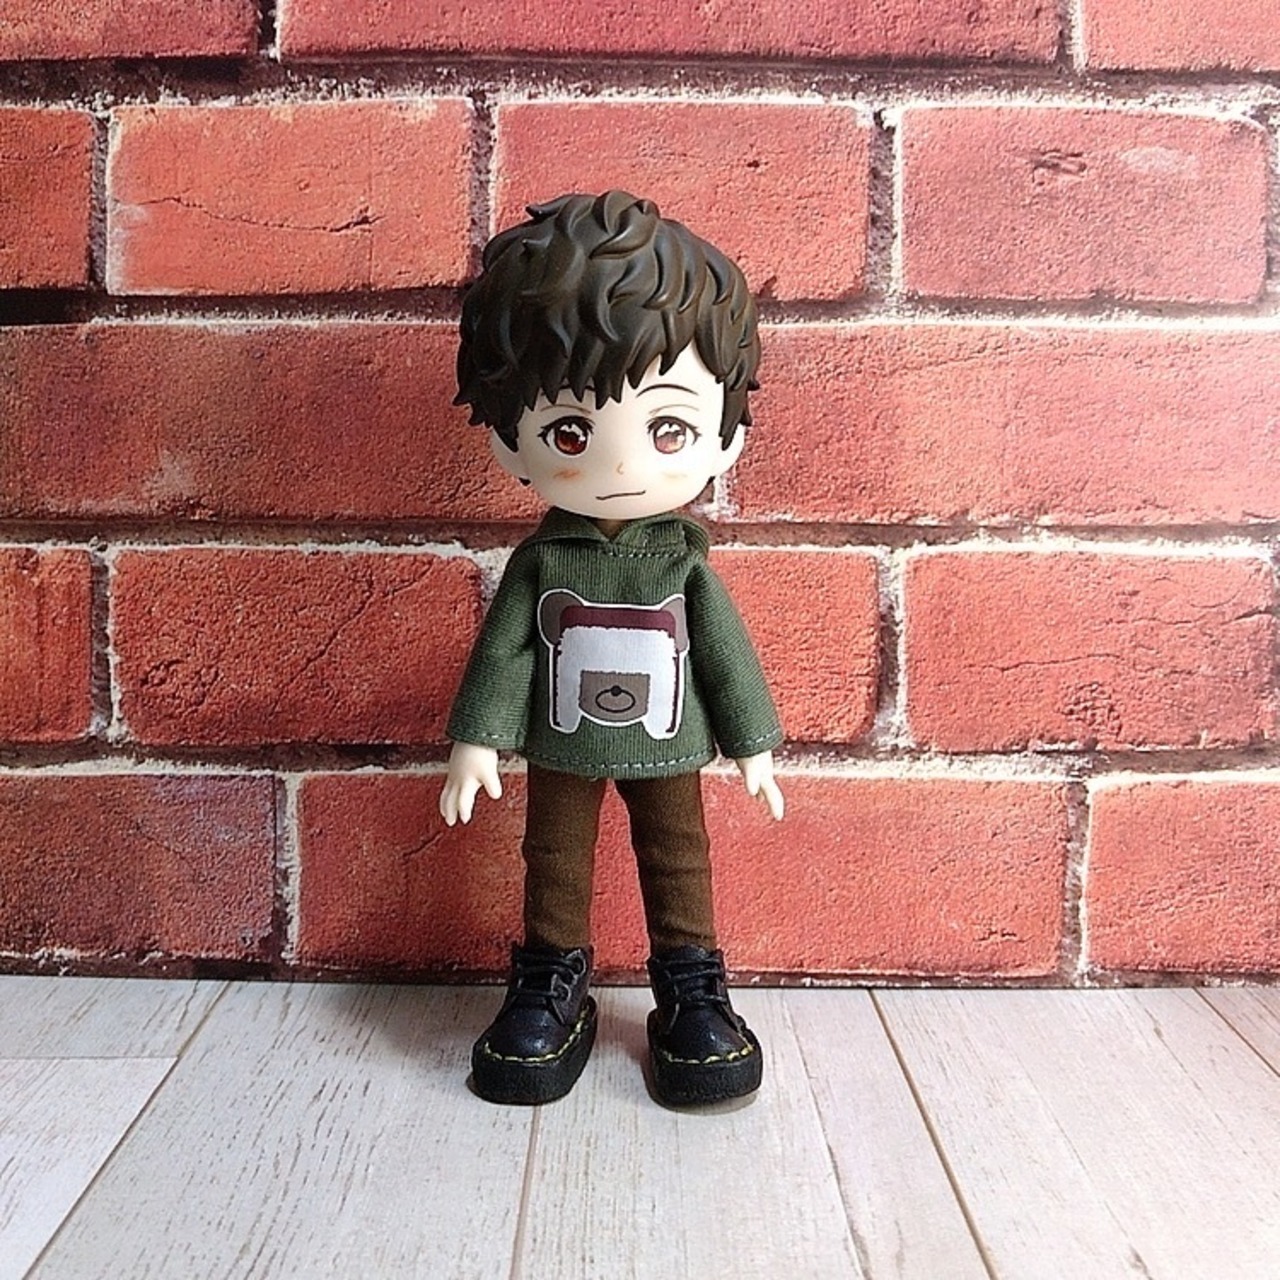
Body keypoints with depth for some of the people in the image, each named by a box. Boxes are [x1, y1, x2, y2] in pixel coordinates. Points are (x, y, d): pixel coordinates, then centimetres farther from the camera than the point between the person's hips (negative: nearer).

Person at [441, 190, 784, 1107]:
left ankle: (692, 994, 32)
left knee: (677, 861, 14)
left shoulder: (684, 561, -11)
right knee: (555, 861, 15)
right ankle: (550, 989, 35)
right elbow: (503, 647, -5)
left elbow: (727, 649, -3)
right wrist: (476, 739, -4)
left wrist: (754, 742, 1)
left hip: (666, 749, 0)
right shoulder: (541, 561, -12)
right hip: (561, 748, 1)